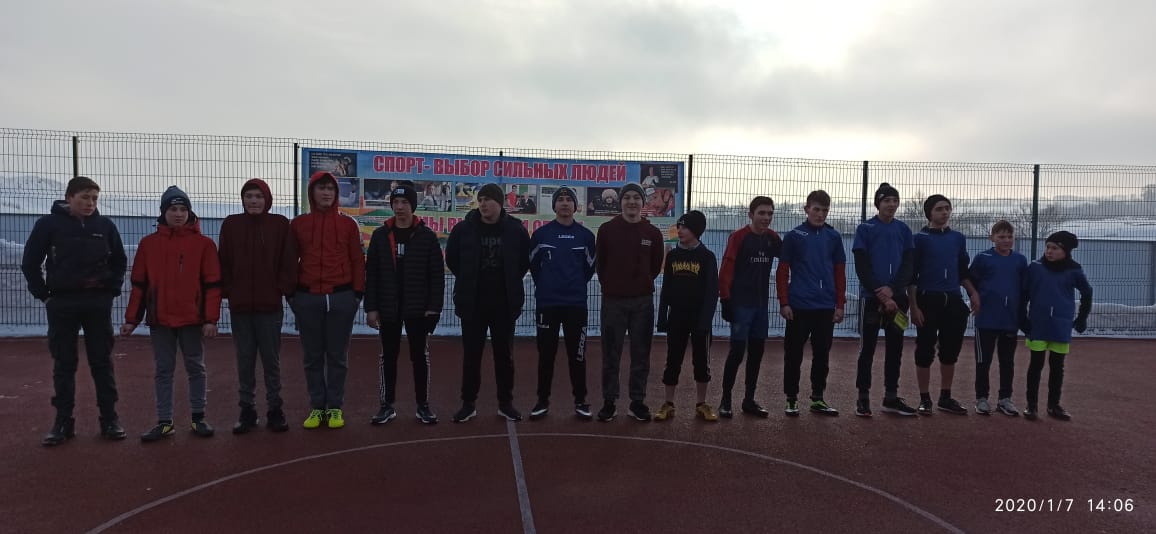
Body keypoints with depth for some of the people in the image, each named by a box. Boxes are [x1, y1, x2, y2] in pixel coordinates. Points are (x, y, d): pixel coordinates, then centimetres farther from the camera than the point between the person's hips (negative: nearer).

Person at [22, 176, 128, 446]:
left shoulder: (105, 225, 3)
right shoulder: (49, 224, -1)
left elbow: (119, 261, 15)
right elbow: (30, 263, 4)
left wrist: (113, 288, 5)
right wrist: (43, 294, -1)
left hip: (98, 303, 1)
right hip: (62, 304, -1)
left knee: (102, 362, 5)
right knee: (63, 364, 6)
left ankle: (109, 418, 11)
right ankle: (63, 421, 13)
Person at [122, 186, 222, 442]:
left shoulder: (204, 244, -1)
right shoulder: (148, 243, 6)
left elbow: (212, 284, -3)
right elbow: (139, 284, 8)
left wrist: (211, 319, -9)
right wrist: (131, 319, 5)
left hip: (193, 319, -2)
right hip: (159, 319, 2)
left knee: (196, 368, 8)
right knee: (163, 371, 7)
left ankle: (198, 418, 18)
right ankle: (164, 422, 15)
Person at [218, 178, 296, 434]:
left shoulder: (280, 224, 0)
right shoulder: (231, 224, 5)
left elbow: (288, 261, -1)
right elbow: (224, 262, 4)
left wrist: (284, 289, -7)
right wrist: (227, 291, -3)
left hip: (270, 305, -1)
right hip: (239, 306, 2)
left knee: (271, 360, 6)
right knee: (244, 360, 9)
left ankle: (275, 410, 16)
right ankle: (247, 410, 19)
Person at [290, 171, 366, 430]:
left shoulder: (348, 223, 4)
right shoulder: (298, 224, 7)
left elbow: (358, 260, 4)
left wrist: (358, 293, 0)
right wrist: (290, 293, 3)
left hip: (341, 297, -1)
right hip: (307, 298, 1)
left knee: (337, 355, 5)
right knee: (312, 355, 7)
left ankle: (335, 408, 15)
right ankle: (316, 407, 18)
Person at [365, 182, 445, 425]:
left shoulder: (427, 236, -2)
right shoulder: (380, 235, 3)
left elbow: (436, 274, -3)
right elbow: (371, 274, 3)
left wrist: (434, 307, -9)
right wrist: (371, 308, -2)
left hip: (418, 309, -1)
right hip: (388, 309, 2)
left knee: (420, 356, 7)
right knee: (388, 356, 9)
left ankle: (423, 405, 18)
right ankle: (386, 405, 19)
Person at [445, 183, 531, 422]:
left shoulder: (515, 229, -3)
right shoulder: (464, 229, -4)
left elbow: (526, 260, 10)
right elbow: (451, 258, 10)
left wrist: (511, 282, 7)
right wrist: (469, 281, 10)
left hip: (505, 303, 0)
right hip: (472, 303, 0)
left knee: (504, 354, 9)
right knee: (471, 354, 6)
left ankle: (506, 403, 21)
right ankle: (468, 403, 18)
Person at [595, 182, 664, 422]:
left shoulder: (652, 233, 3)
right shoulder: (607, 229, 0)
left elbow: (656, 266, 13)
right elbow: (601, 263, 7)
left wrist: (643, 284, 10)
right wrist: (610, 285, 9)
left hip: (642, 301, 1)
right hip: (613, 300, -1)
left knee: (641, 354, 6)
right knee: (611, 354, 3)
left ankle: (638, 401, 17)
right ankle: (609, 402, 13)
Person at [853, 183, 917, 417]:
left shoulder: (903, 230, 9)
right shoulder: (865, 229, -1)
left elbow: (908, 264, 3)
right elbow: (862, 267, -6)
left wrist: (892, 289, -12)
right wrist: (881, 294, -13)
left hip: (897, 297, 4)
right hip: (871, 297, -3)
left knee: (895, 348, 8)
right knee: (868, 348, 1)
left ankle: (891, 397, 18)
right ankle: (863, 398, 8)